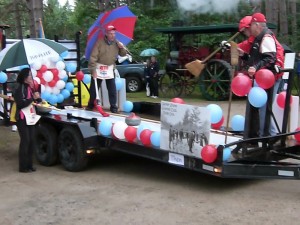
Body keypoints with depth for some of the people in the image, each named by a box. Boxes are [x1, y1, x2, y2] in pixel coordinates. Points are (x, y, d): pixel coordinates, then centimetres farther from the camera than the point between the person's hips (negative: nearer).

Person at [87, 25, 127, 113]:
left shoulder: (117, 43, 0)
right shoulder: (100, 42, -15)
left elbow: (123, 54, 9)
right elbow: (93, 56, -17)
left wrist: (122, 48, -12)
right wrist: (93, 69, -22)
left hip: (110, 69, 3)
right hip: (99, 68, -3)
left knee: (112, 89, 2)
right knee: (94, 88, 6)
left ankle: (113, 106, 11)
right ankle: (91, 105, 21)